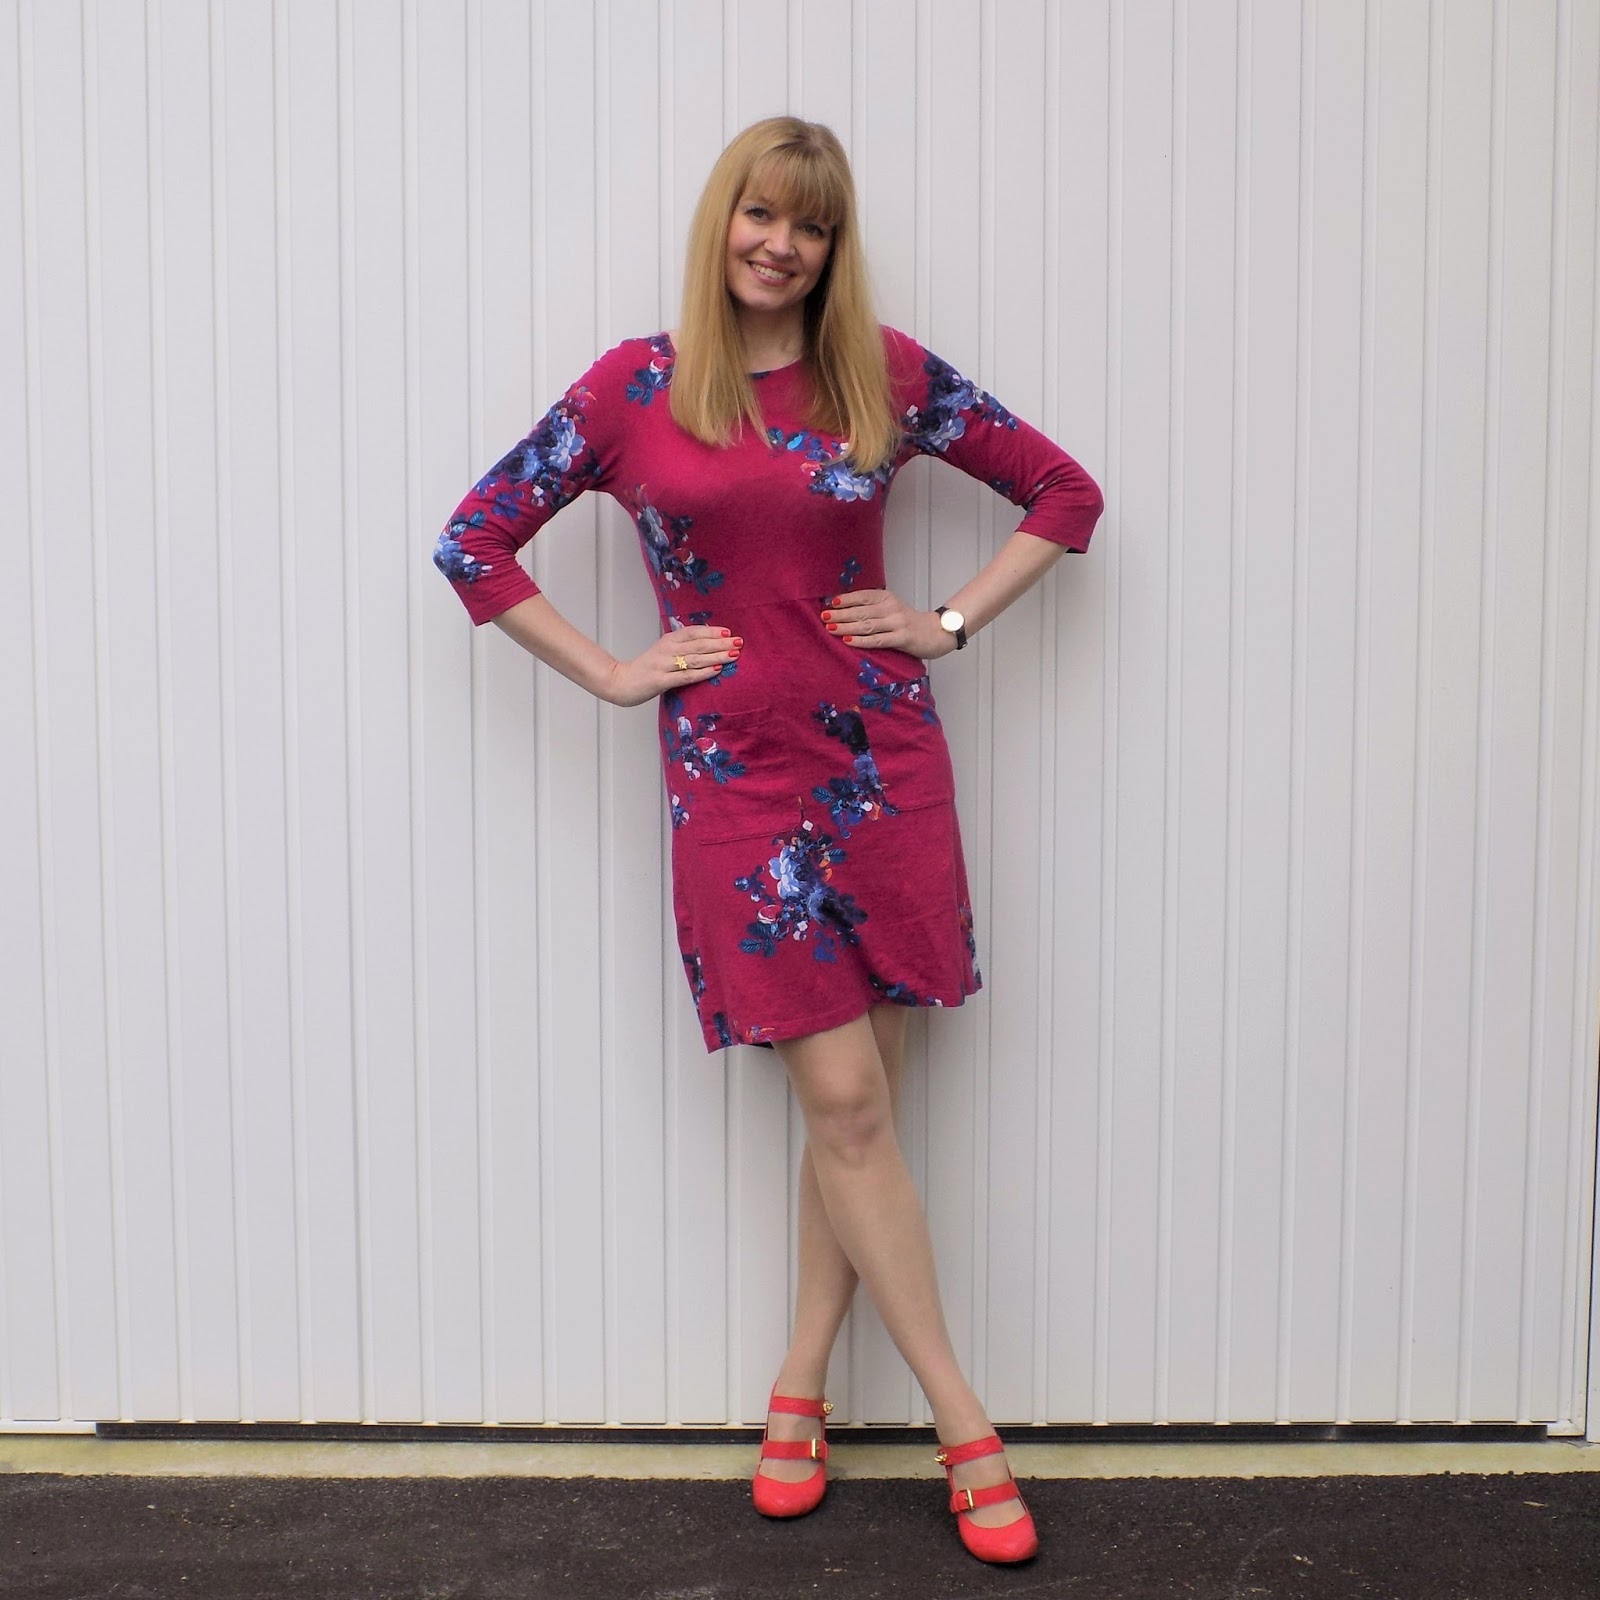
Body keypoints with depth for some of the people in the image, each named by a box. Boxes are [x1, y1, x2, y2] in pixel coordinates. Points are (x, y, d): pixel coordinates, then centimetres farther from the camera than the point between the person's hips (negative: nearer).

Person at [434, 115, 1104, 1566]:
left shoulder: (886, 373, 4)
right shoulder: (634, 389, 1)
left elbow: (1064, 491, 11)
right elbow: (475, 542, 5)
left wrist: (952, 621, 1)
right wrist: (612, 673, 0)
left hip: (883, 762, 2)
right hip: (734, 777, -2)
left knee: (858, 1103, 6)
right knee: (847, 1103, -2)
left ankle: (800, 1390, 25)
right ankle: (966, 1429, 11)